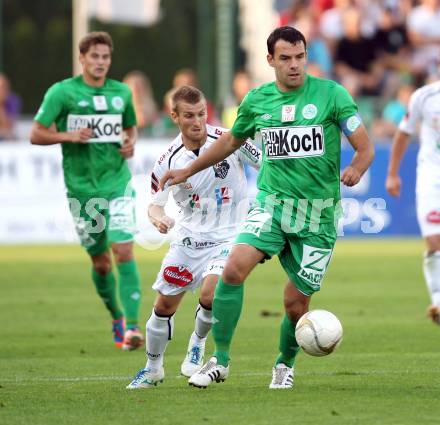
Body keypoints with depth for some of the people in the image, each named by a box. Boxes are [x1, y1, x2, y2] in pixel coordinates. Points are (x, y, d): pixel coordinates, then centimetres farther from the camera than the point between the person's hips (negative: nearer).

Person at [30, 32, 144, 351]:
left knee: (123, 250, -15)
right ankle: (117, 318, 30)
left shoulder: (122, 93, 7)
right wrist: (68, 136, -18)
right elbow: (36, 134, -2)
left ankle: (132, 325, -18)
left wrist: (130, 143, 2)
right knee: (100, 261, 7)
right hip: (82, 188, -1)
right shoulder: (62, 92, -3)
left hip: (118, 183, 1)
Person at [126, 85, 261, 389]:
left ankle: (198, 344, 6)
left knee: (210, 293, -25)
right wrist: (158, 217, -25)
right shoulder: (169, 160, -8)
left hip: (228, 236, -3)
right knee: (164, 305, 4)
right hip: (189, 238, 3)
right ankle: (153, 368, 27)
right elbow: (155, 203, -2)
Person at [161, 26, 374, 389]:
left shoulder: (331, 94, -4)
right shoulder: (258, 100, 5)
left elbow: (365, 147, -5)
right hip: (272, 205, 2)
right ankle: (220, 360, -10)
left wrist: (355, 169, -27)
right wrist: (188, 170, 24)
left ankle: (285, 364, 31)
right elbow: (231, 141, 24)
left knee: (296, 303, 1)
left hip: (318, 216, -2)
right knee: (234, 269, -21)